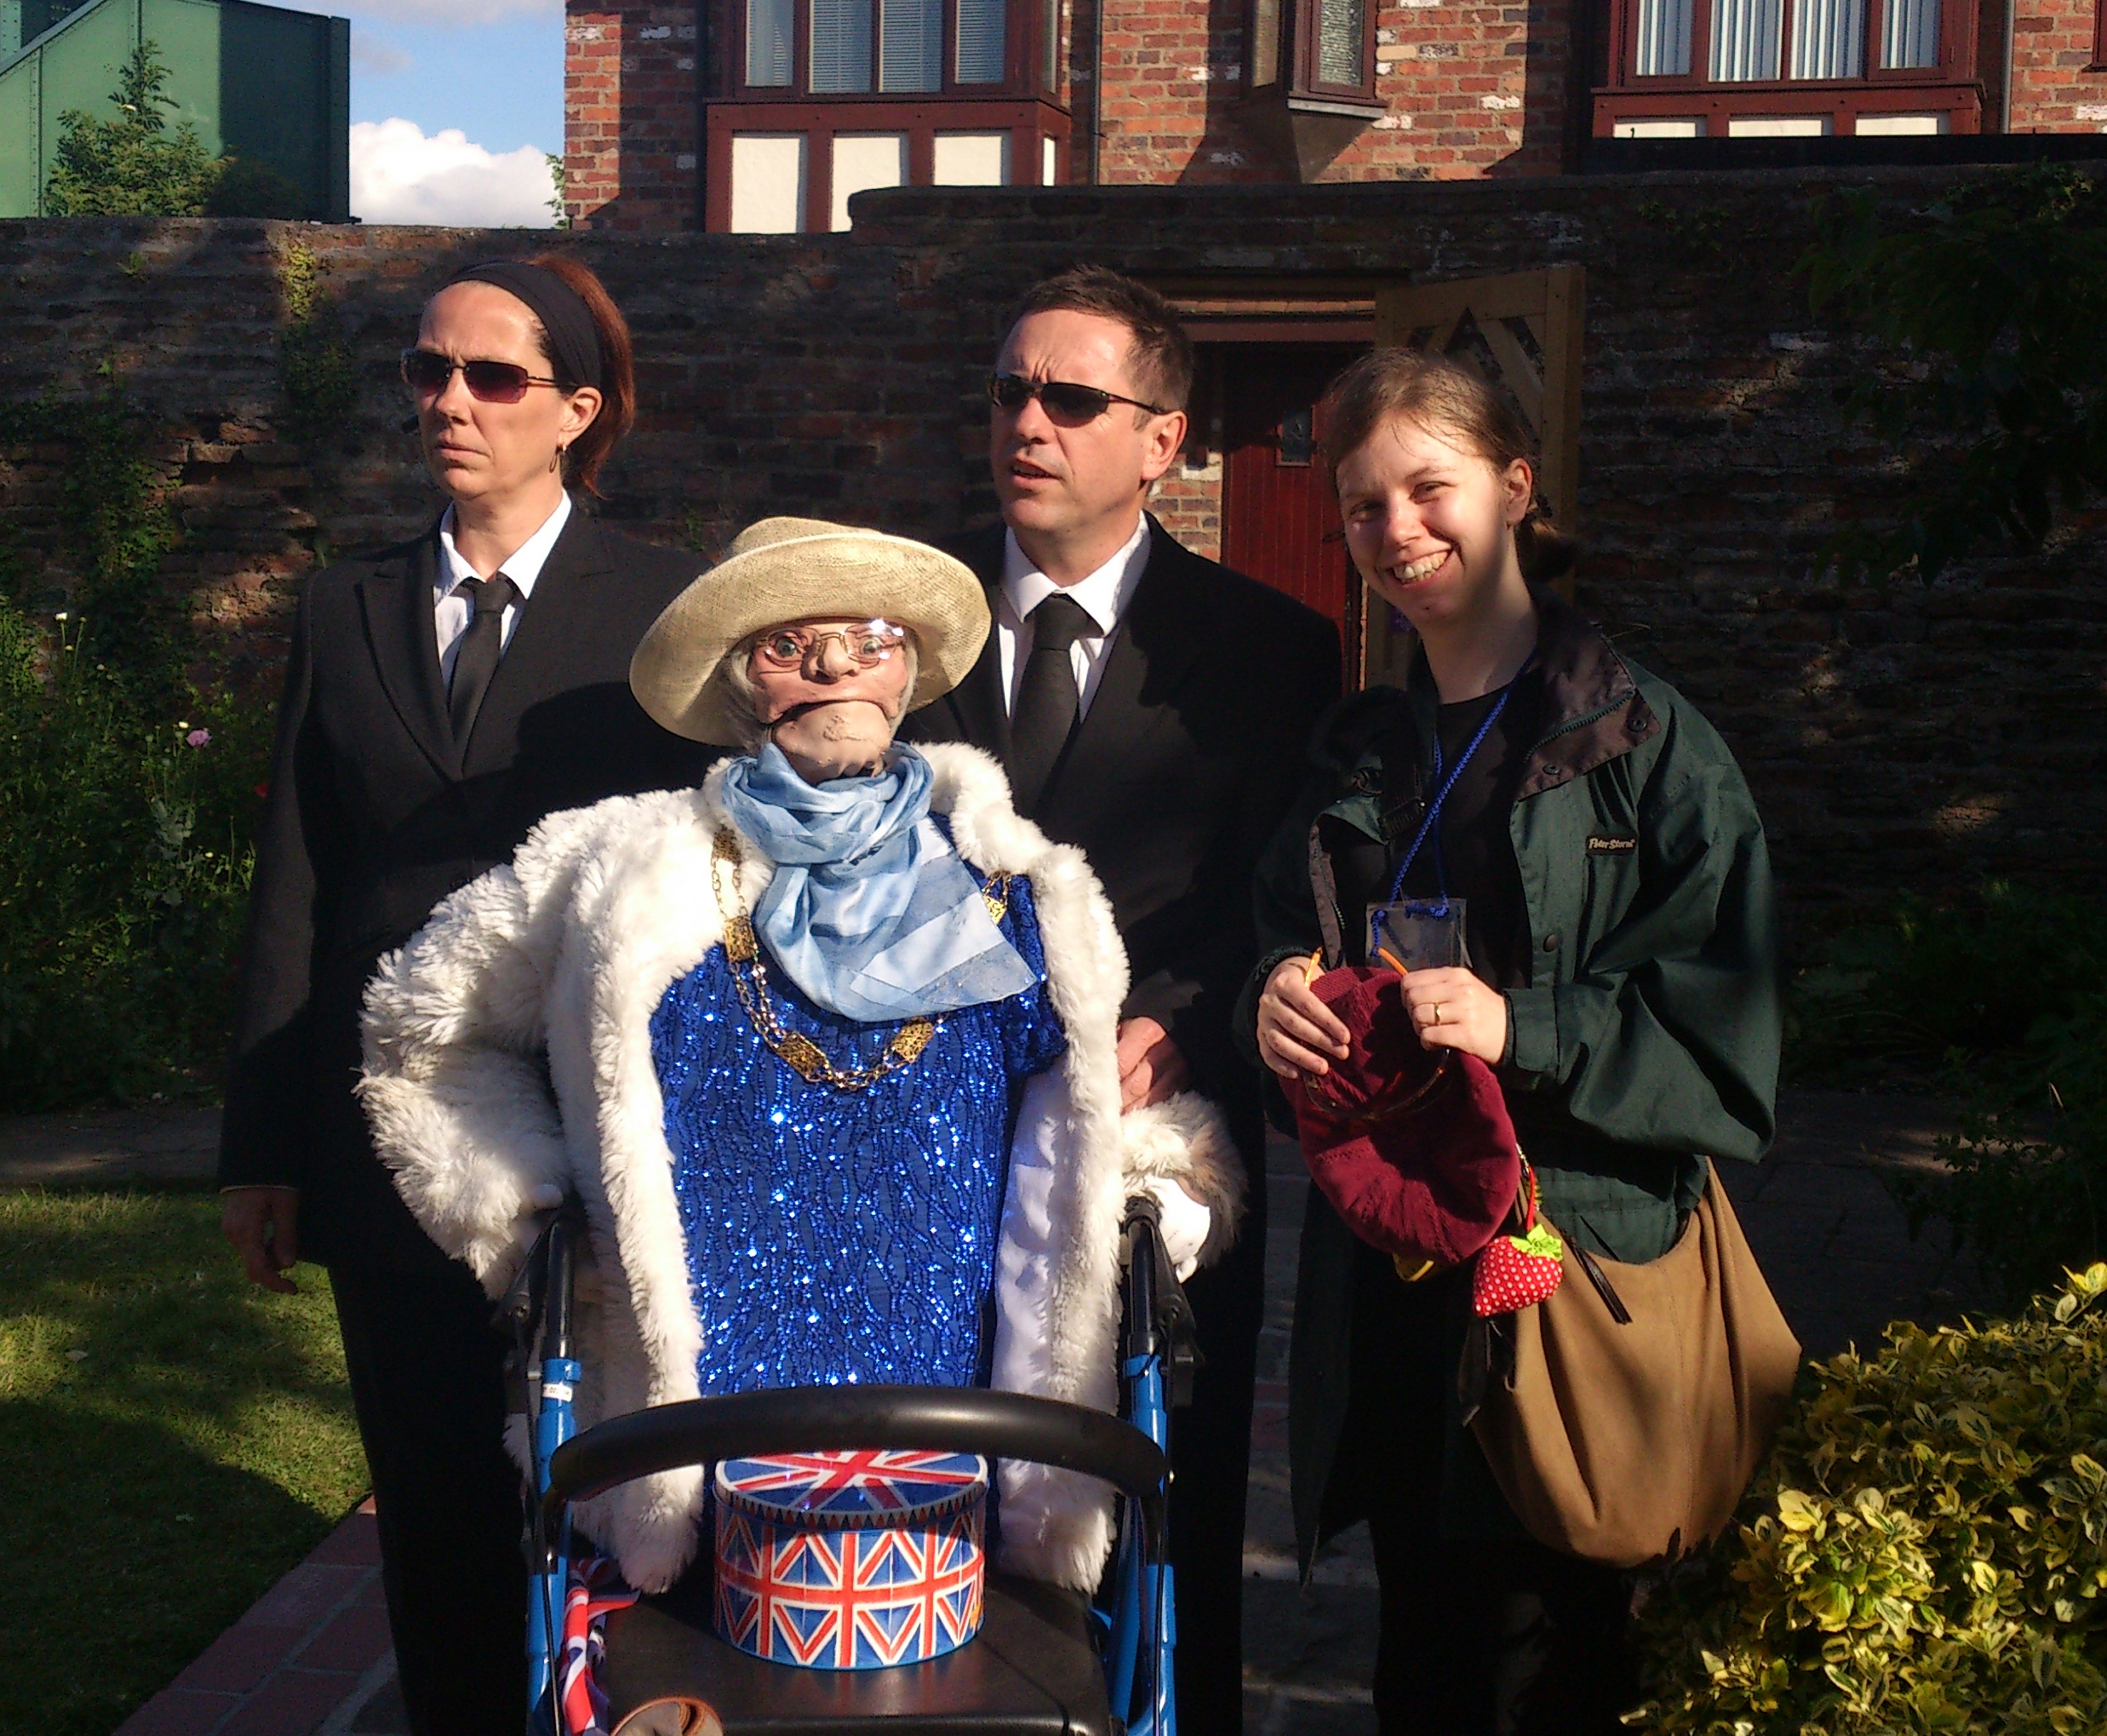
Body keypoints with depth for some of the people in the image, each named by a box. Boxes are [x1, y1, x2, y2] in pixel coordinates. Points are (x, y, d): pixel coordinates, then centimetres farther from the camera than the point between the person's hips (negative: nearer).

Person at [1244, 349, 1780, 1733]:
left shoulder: (1646, 740, -5)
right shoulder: (1361, 751, 12)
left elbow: (1726, 1038, -8)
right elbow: (1290, 953, 19)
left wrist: (1525, 1030, -22)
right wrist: (1274, 998, -4)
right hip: (1386, 1285, 5)